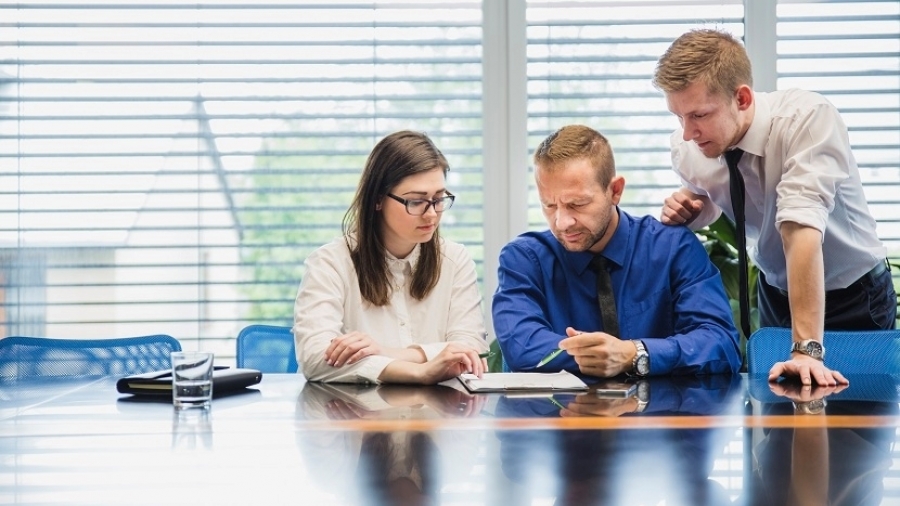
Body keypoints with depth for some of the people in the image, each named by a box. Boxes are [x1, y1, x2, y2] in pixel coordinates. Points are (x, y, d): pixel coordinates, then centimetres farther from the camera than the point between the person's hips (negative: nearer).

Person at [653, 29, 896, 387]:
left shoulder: (806, 117, -32)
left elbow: (801, 229, -41)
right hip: (776, 291, 5)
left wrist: (807, 349, -47)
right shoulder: (687, 147, -14)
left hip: (854, 294, -4)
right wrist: (686, 213, -16)